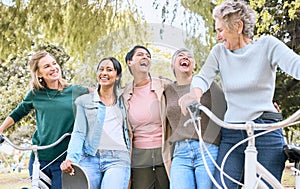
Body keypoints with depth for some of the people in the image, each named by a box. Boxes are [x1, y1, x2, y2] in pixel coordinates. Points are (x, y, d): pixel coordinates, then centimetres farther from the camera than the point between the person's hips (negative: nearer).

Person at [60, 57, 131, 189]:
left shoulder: (124, 101, 14)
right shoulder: (84, 101, 13)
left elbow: (130, 131, 15)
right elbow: (78, 133, 5)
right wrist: (71, 158, -11)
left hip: (117, 160, -1)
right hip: (89, 159, 1)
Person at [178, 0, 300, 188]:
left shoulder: (267, 45, -1)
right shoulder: (219, 52, 9)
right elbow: (203, 76, -5)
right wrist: (195, 93, -31)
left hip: (266, 132, -3)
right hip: (231, 134, 3)